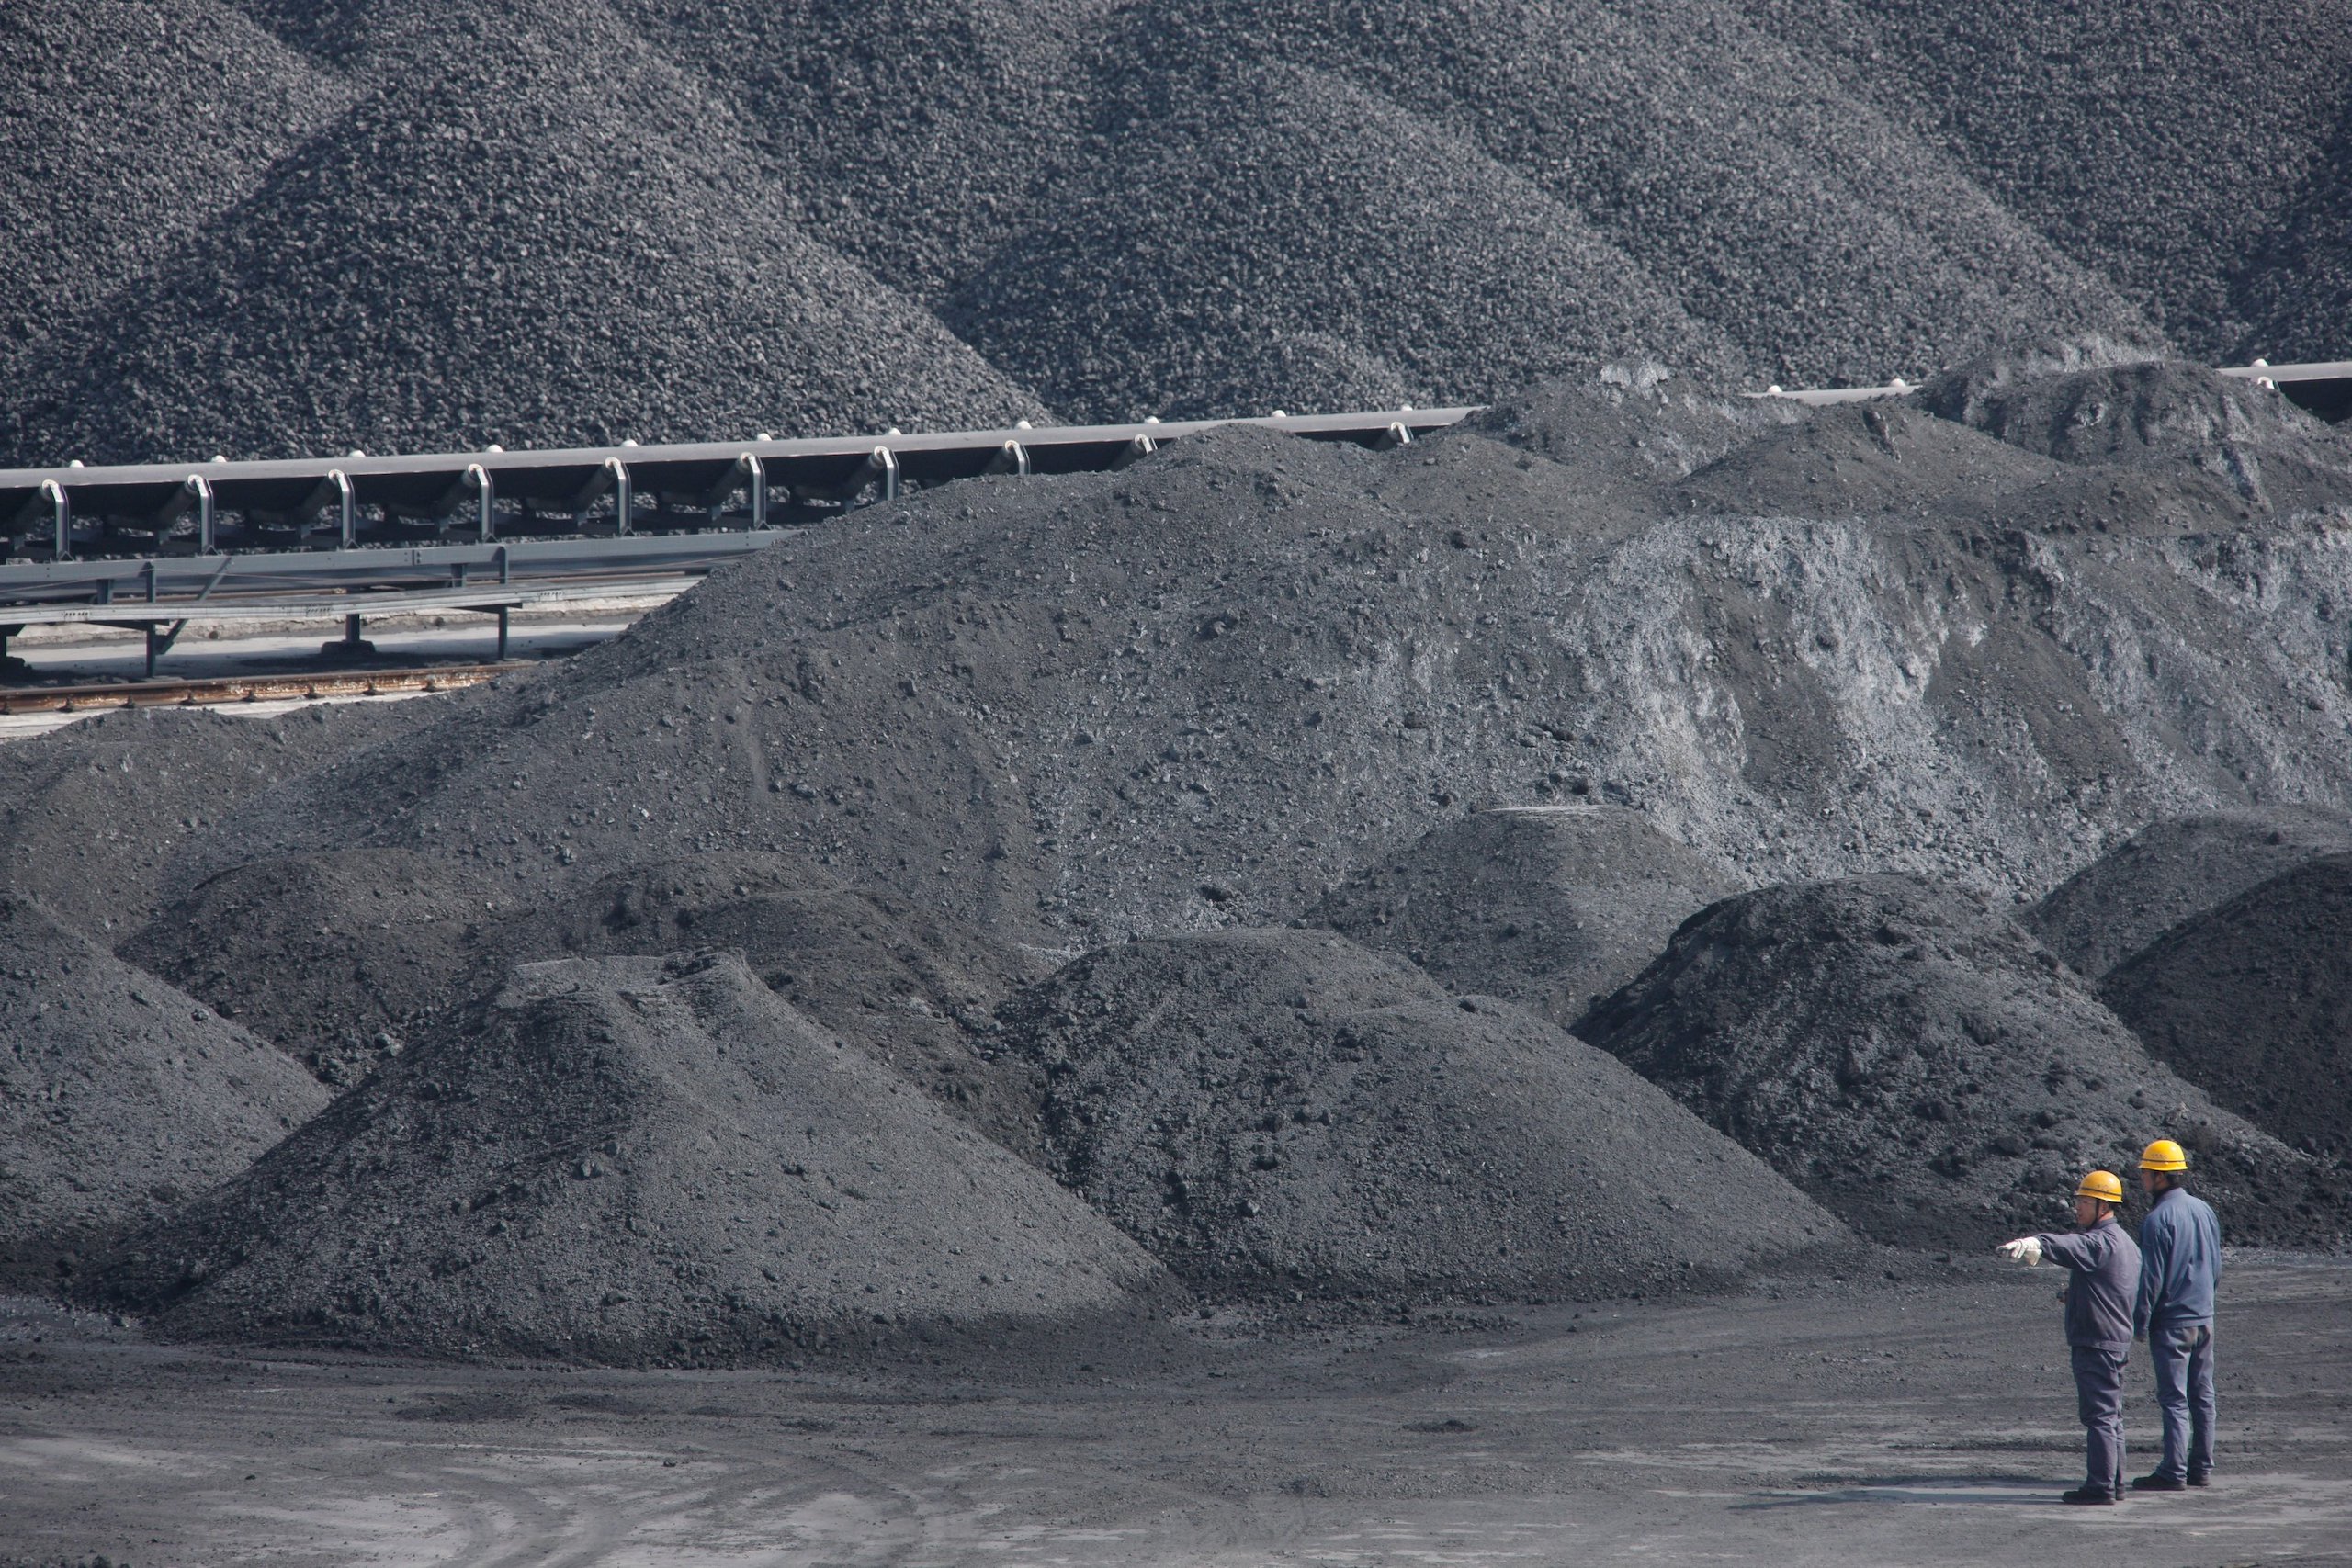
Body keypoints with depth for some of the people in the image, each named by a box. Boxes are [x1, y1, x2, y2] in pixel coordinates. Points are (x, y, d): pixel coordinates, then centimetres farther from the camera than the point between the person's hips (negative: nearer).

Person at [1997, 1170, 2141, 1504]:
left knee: (2098, 1414, -9)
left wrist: (2036, 1244, -57)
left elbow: (2070, 1247, -38)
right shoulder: (2126, 1243, 17)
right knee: (2110, 1414, 17)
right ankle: (2114, 1484, 23)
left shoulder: (2101, 1242, -16)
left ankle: (2100, 1486, -10)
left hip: (2096, 1343, -11)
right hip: (2118, 1340, 11)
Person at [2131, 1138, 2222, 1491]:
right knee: (2202, 1396, 11)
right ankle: (2201, 1467, 15)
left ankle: (2174, 1472, -6)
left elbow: (2151, 1277, -16)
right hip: (2204, 1317, 7)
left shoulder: (2158, 1219, -16)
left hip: (2171, 1321, -7)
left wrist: (2139, 1324, -9)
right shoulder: (2204, 1210, 8)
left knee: (2174, 1399, -6)